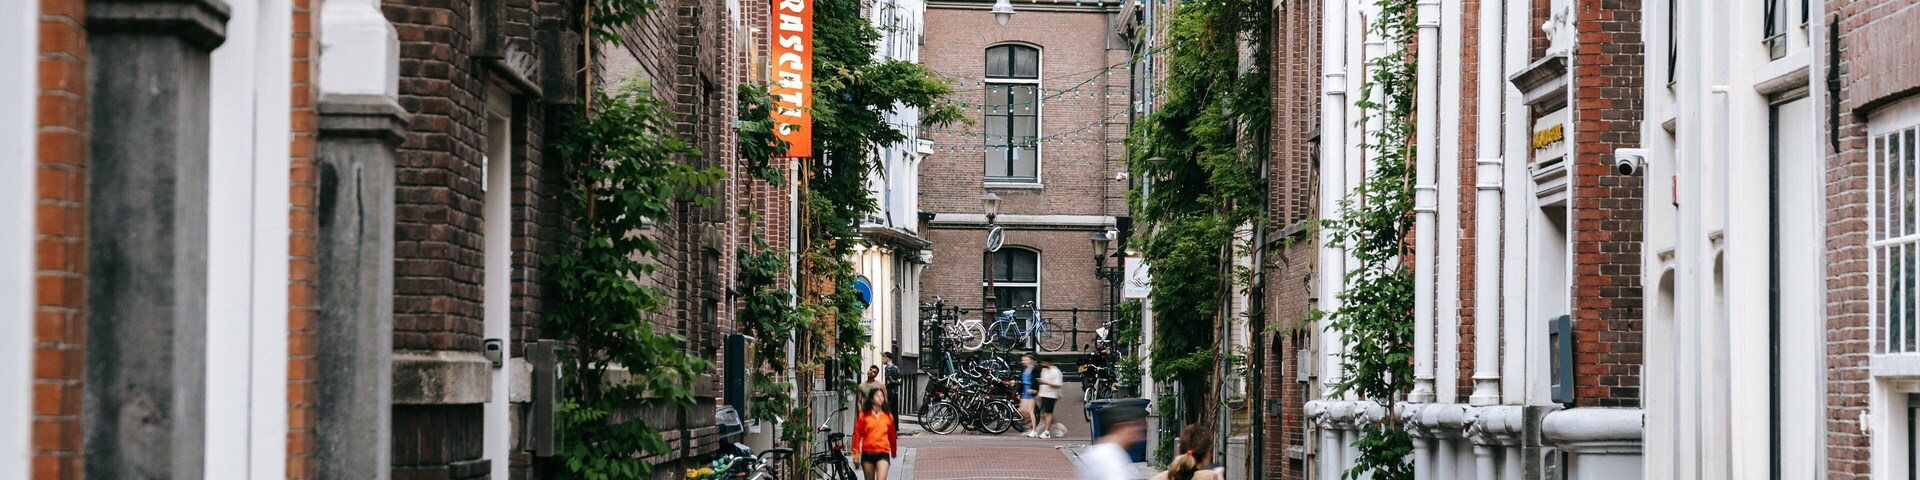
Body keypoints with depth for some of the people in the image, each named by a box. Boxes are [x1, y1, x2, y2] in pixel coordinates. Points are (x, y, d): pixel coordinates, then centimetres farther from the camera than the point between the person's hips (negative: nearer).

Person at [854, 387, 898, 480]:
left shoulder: (888, 416, 5)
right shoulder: (864, 415, 1)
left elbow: (892, 435, 14)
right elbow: (857, 434, 2)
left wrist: (894, 452, 23)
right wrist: (856, 453, -1)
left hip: (883, 454, -1)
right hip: (867, 453, 1)